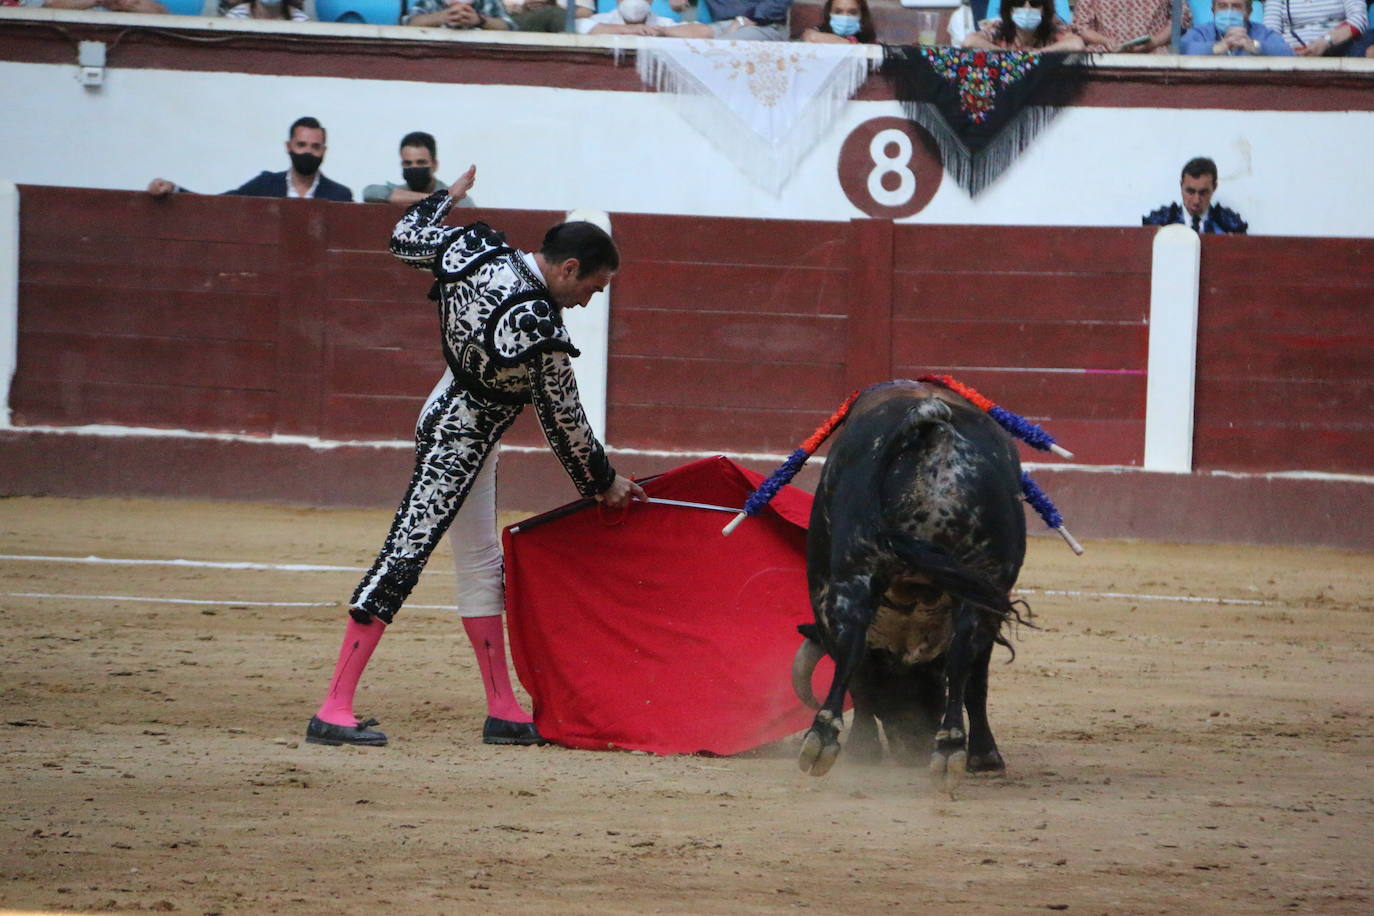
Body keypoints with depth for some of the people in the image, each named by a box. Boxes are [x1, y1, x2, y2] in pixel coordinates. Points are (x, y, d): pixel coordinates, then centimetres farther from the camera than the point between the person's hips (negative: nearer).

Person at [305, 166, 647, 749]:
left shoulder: (470, 252, -9)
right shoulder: (540, 331, -27)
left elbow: (407, 237, 11)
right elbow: (564, 423, -14)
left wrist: (450, 193, 28)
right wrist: (604, 483, 2)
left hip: (445, 415, 10)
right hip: (460, 444, -10)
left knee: (481, 564, 16)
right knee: (405, 556, -10)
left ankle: (502, 711, 23)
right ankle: (334, 710, -12)